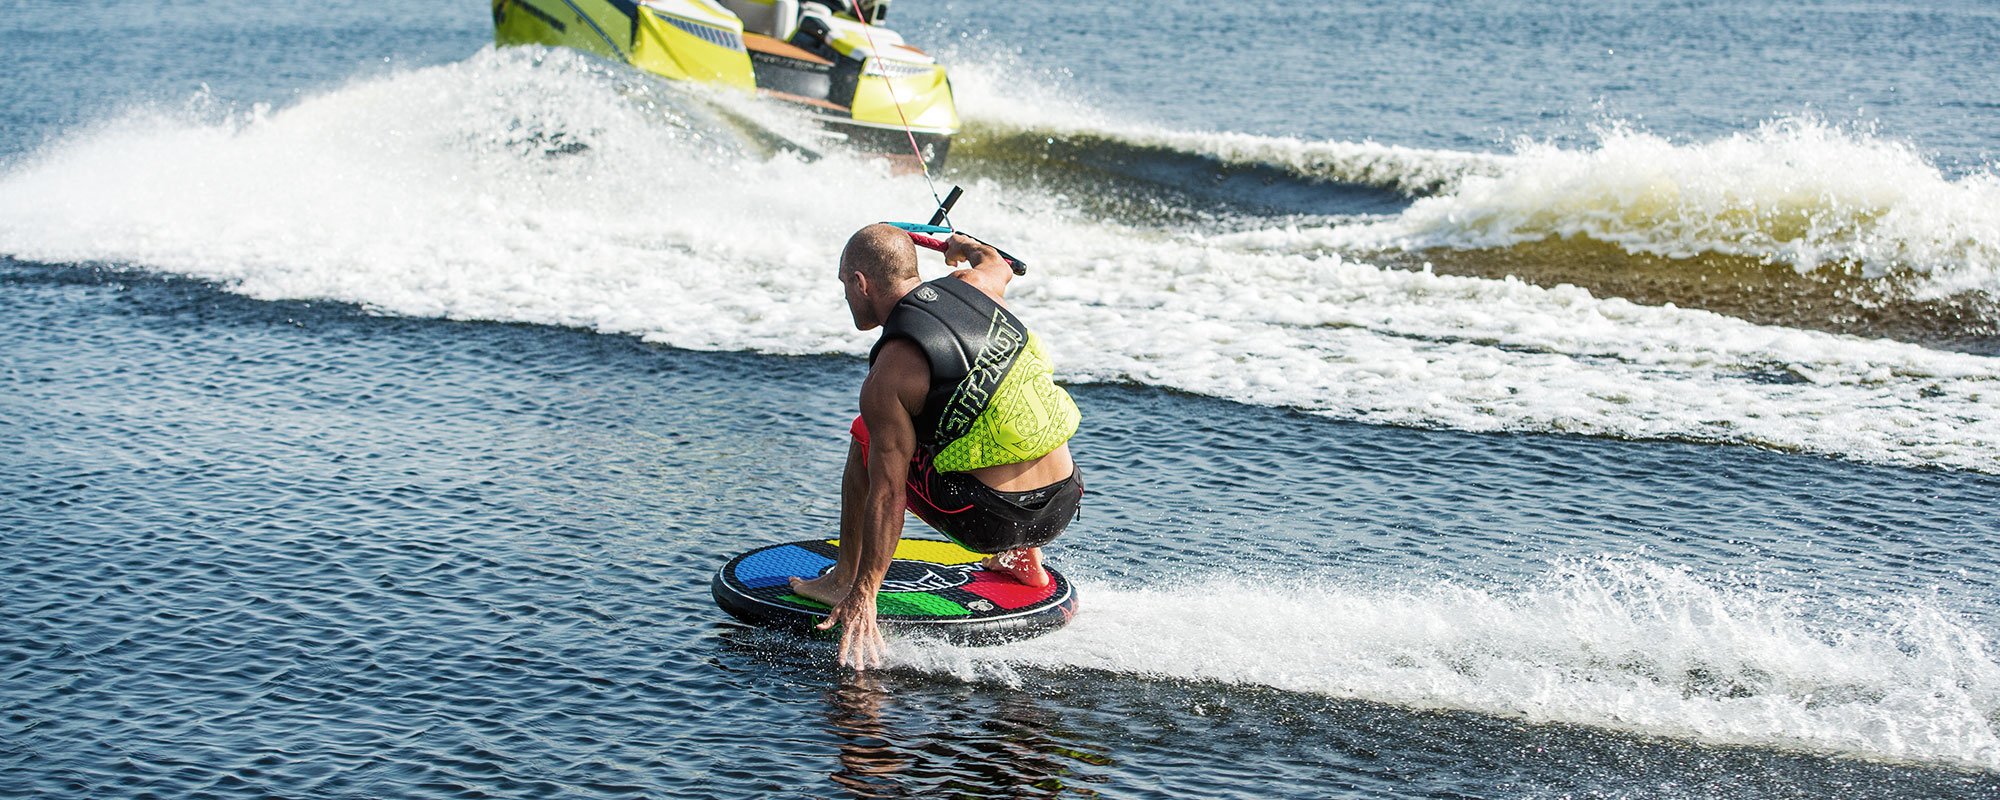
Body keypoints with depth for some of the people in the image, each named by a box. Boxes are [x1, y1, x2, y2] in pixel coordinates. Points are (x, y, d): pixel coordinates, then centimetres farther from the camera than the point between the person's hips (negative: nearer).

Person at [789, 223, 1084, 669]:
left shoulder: (888, 376, -11)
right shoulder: (973, 285, 4)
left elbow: (888, 494, -12)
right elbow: (999, 265, 31)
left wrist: (864, 596, -7)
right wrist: (967, 246, 55)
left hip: (991, 520, -6)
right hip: (1064, 507, 6)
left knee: (868, 440, 17)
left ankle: (846, 582, 22)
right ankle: (1025, 562, 37)